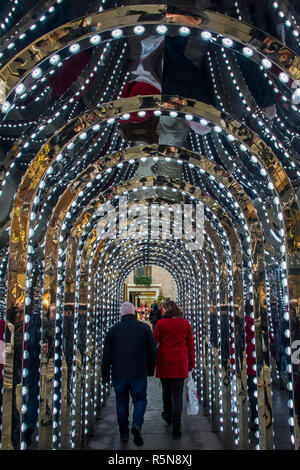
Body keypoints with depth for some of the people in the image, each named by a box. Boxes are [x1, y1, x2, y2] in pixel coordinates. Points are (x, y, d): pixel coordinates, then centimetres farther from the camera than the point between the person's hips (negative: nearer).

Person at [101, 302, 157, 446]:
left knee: (121, 401, 14)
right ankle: (136, 425, -12)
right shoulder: (144, 328, 0)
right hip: (138, 373, -1)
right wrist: (150, 370, 15)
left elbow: (106, 354, 2)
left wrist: (105, 375, 9)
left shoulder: (114, 329, 1)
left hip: (119, 373, 1)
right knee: (140, 400, 10)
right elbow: (153, 351, 3)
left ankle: (124, 433, 19)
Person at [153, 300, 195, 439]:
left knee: (166, 390, 19)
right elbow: (190, 345, 4)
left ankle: (168, 416, 41)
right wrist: (191, 363, 13)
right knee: (177, 393, 2)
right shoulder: (185, 323, 0)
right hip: (180, 363, 0)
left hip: (164, 362, 0)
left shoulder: (160, 323, -5)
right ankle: (176, 429, -2)